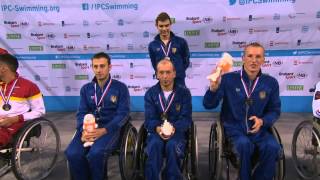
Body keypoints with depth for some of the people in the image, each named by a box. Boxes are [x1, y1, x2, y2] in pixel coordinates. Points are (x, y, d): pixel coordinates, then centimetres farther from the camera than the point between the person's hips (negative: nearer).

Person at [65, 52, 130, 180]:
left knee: (95, 153, -32)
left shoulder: (120, 87, 4)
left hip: (110, 128, -3)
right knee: (72, 153, -25)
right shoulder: (86, 88, 16)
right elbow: (81, 113, 10)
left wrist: (103, 130, -17)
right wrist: (83, 130, -12)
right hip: (88, 128, 3)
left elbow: (123, 113, -4)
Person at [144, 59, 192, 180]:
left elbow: (186, 118, -6)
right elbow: (149, 119, -4)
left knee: (172, 146, -33)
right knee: (155, 144, -33)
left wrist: (174, 128, -27)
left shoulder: (184, 93, 2)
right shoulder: (150, 93, 4)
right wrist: (158, 128, -27)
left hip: (177, 131, 0)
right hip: (156, 132, 1)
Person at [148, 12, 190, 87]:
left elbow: (186, 61, 8)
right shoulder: (152, 45, 3)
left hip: (179, 81, -1)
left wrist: (178, 72, 0)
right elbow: (154, 65, 10)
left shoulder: (181, 42, 0)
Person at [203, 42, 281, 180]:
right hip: (234, 128, -2)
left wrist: (262, 121, -10)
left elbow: (275, 110, 11)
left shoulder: (271, 83, 2)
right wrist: (214, 88, -29)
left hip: (258, 129, 3)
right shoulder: (228, 79, -6)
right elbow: (208, 105, -9)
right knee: (244, 144, -32)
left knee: (273, 147, -26)